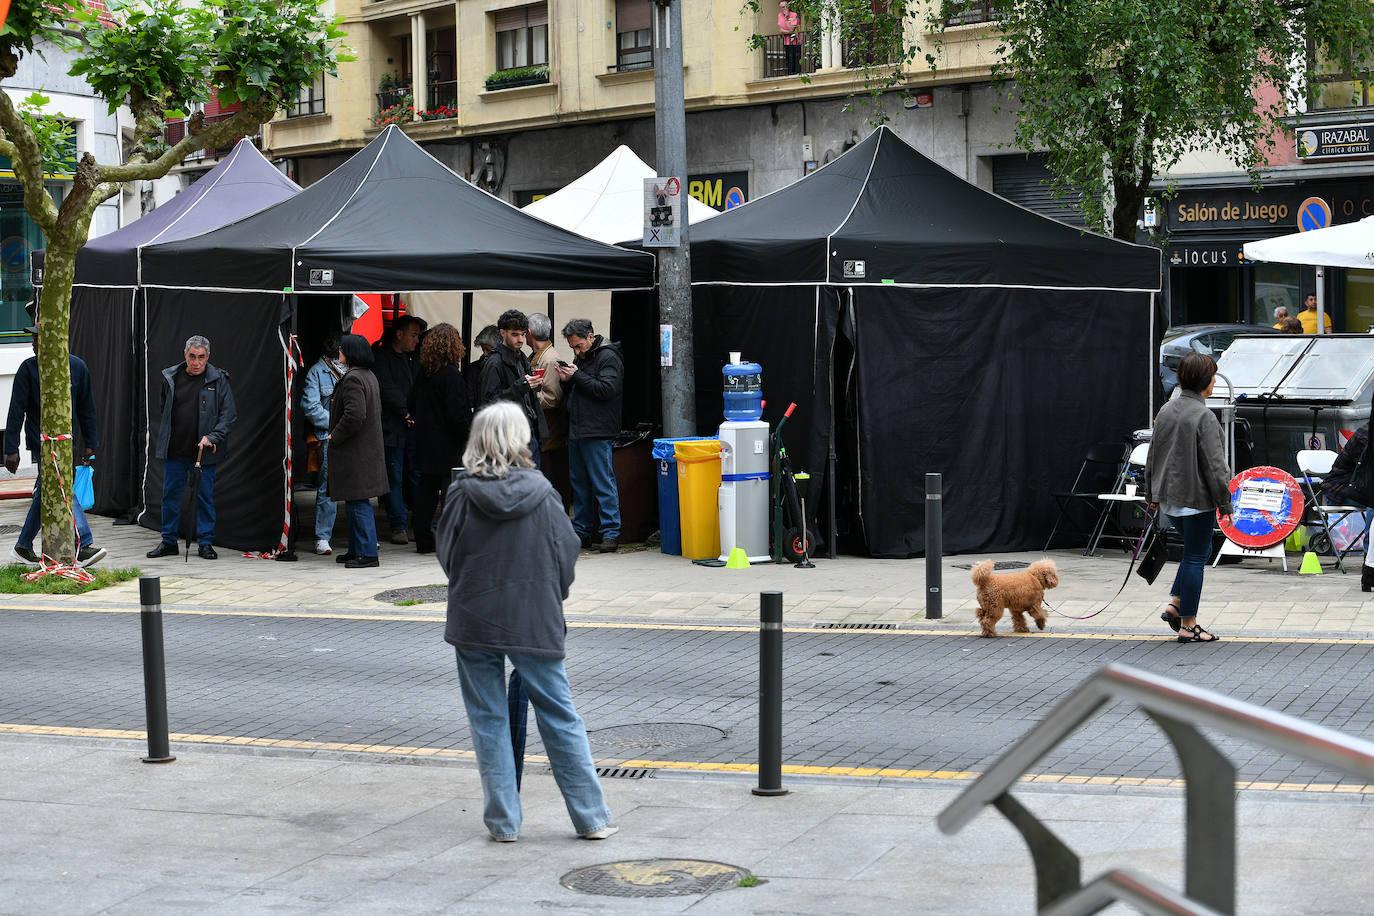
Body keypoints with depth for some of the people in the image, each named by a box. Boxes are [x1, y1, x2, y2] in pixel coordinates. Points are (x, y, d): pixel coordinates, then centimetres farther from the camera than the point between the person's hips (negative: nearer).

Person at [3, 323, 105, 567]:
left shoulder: (77, 367, 3)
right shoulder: (28, 368, -5)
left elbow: (87, 408, 10)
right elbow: (16, 410, -6)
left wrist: (90, 444, 8)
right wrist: (11, 449, -10)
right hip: (41, 441, -4)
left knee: (44, 494, 13)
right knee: (63, 491, -15)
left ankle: (24, 545, 26)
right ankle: (83, 547, -19)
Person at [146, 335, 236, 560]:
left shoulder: (218, 380, -3)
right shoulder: (171, 378, 6)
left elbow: (229, 414, -5)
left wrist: (212, 437, -16)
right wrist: (164, 440, 15)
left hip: (204, 452, -3)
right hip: (174, 450, 3)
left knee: (205, 497, 3)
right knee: (170, 495, 7)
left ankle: (205, 542, 11)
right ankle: (169, 541, 17)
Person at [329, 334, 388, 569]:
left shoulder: (353, 379, -18)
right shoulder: (369, 376, 12)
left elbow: (354, 415, -27)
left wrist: (335, 436, -14)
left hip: (355, 451, -10)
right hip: (368, 448, 10)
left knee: (358, 502, -7)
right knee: (356, 502, 16)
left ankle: (367, 553, -6)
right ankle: (356, 550, 23)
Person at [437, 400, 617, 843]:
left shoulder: (462, 493, -8)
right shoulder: (541, 491, -7)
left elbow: (447, 555, 1)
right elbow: (567, 552, 0)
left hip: (475, 621, 0)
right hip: (536, 622, 0)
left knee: (488, 720, 9)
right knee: (559, 716, 8)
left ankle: (503, 821, 10)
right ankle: (592, 818, 11)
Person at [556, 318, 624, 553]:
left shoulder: (608, 357, -7)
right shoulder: (581, 358, 20)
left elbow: (607, 389, -19)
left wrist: (577, 376, -13)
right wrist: (567, 381, 5)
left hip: (597, 433, -9)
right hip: (576, 432, 9)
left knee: (603, 483, -9)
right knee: (579, 483, 11)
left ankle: (611, 532, -8)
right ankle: (582, 532, 17)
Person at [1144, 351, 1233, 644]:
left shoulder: (1166, 411, 5)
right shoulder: (1204, 416, -18)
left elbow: (1153, 456, 13)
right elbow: (1214, 464, -18)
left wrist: (1153, 494, 21)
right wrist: (1224, 501, -10)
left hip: (1169, 497, 8)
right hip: (1196, 498, -7)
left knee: (1194, 552, 22)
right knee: (1196, 557, 2)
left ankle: (1175, 604, 14)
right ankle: (1188, 625, 7)